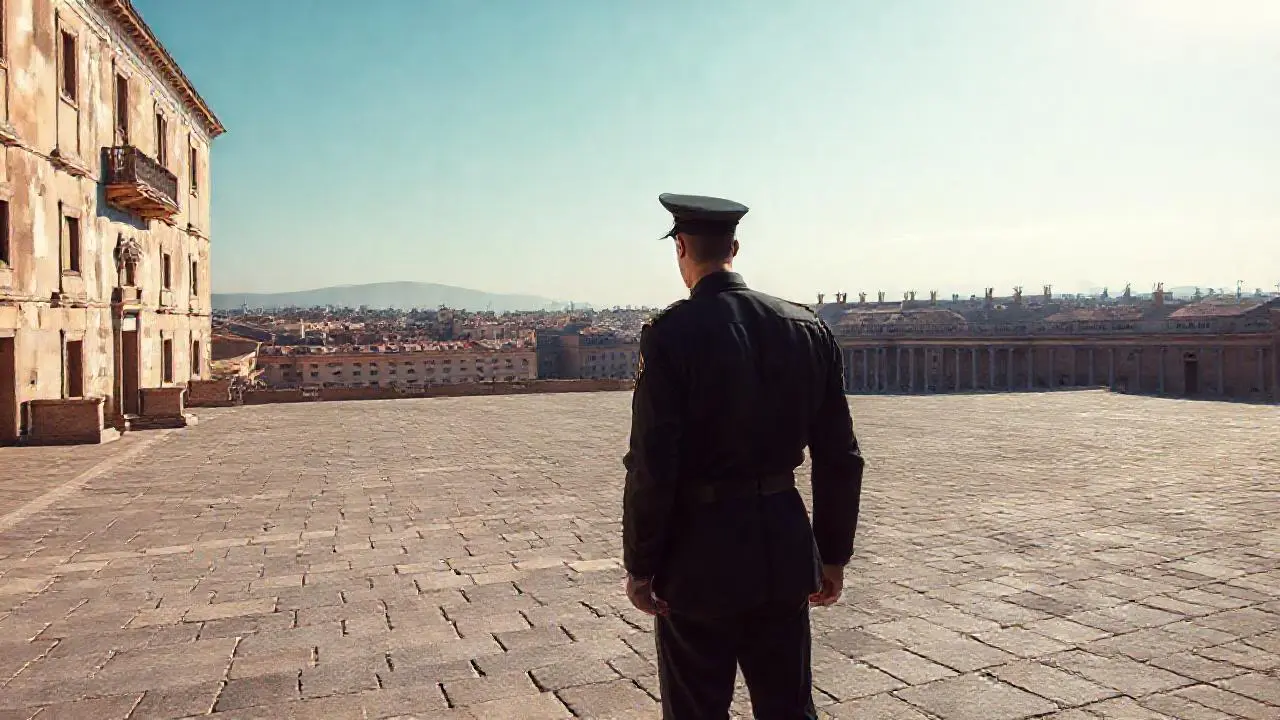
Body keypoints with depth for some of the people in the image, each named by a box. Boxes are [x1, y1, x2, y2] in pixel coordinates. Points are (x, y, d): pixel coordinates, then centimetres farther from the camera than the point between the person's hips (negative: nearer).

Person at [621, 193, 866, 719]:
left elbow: (652, 467, -16)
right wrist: (833, 554, 13)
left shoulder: (670, 334, -15)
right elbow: (840, 458, 4)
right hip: (785, 553, 5)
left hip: (701, 558, -5)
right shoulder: (808, 327, 1)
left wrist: (640, 565, -4)